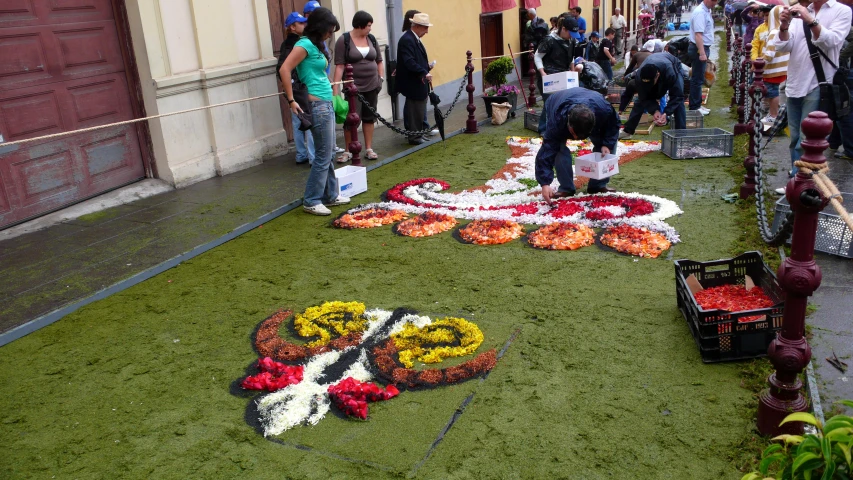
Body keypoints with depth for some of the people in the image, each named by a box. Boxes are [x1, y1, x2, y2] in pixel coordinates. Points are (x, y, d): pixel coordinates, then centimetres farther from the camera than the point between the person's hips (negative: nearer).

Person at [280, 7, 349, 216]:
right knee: (323, 155, -4)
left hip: (326, 104, 9)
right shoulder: (305, 44, -13)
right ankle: (311, 201, 4)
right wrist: (291, 100, -19)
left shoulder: (316, 46, 14)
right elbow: (284, 70, -21)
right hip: (317, 105, -9)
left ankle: (331, 195, 25)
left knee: (328, 153, 15)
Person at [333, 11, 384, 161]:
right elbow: (339, 66, -12)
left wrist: (381, 78, 6)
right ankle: (348, 151, 9)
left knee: (369, 118, 10)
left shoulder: (372, 39, 7)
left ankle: (369, 149, 19)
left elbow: (379, 61, 15)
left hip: (372, 86, 5)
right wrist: (336, 88, -16)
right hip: (353, 87, -5)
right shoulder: (344, 40, -8)